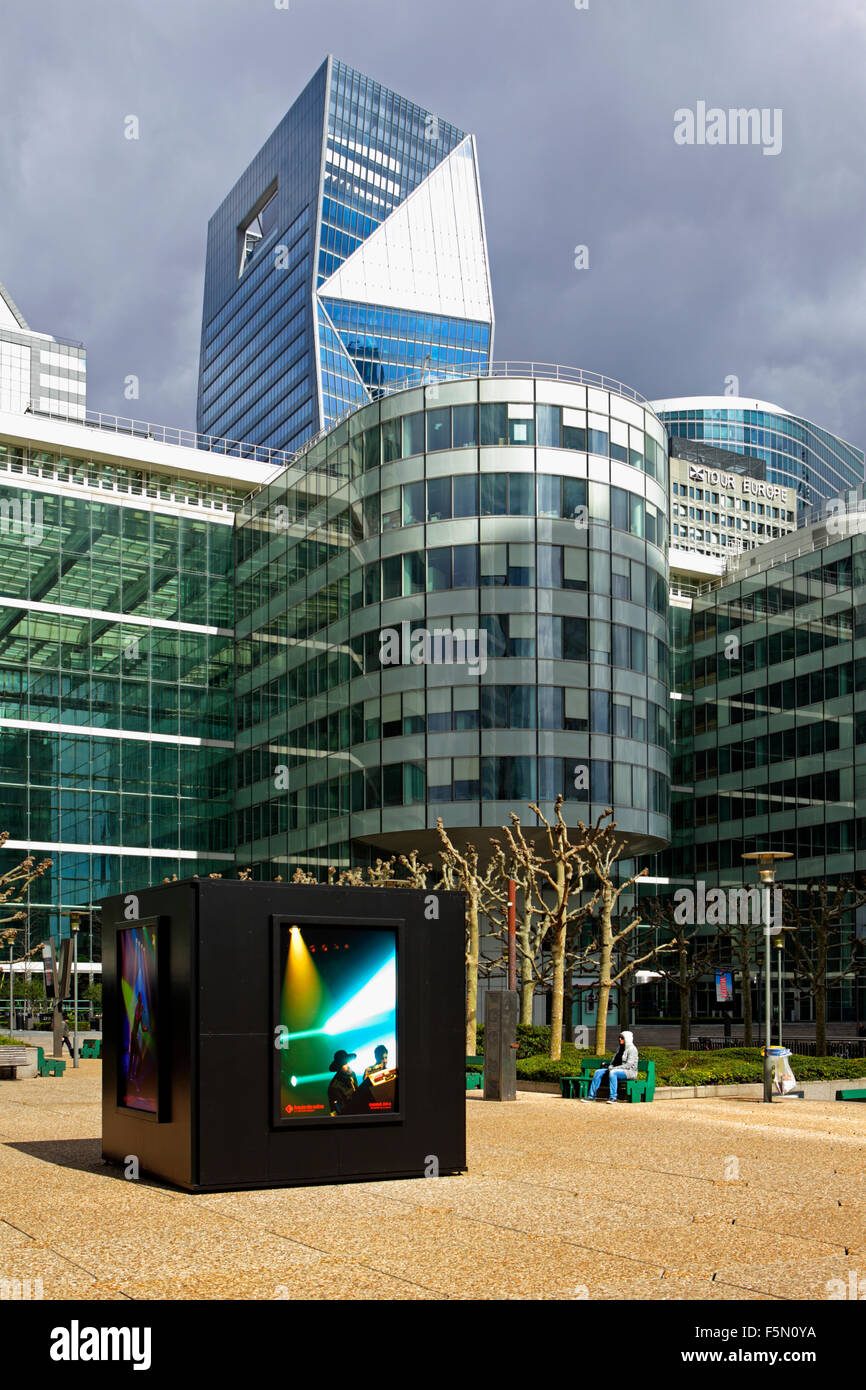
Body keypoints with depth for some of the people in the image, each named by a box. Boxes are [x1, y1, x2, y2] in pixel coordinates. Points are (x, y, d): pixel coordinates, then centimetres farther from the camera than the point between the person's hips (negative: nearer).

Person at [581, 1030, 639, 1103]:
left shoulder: (632, 1049, -9)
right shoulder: (620, 1049, 18)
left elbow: (629, 1065, -18)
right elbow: (614, 1061, 21)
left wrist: (614, 1068, -22)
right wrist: (610, 1067, -2)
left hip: (629, 1072, -8)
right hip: (617, 1070, 8)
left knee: (613, 1072, -38)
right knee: (598, 1072, -10)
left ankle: (613, 1098, -37)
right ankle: (591, 1096, -10)